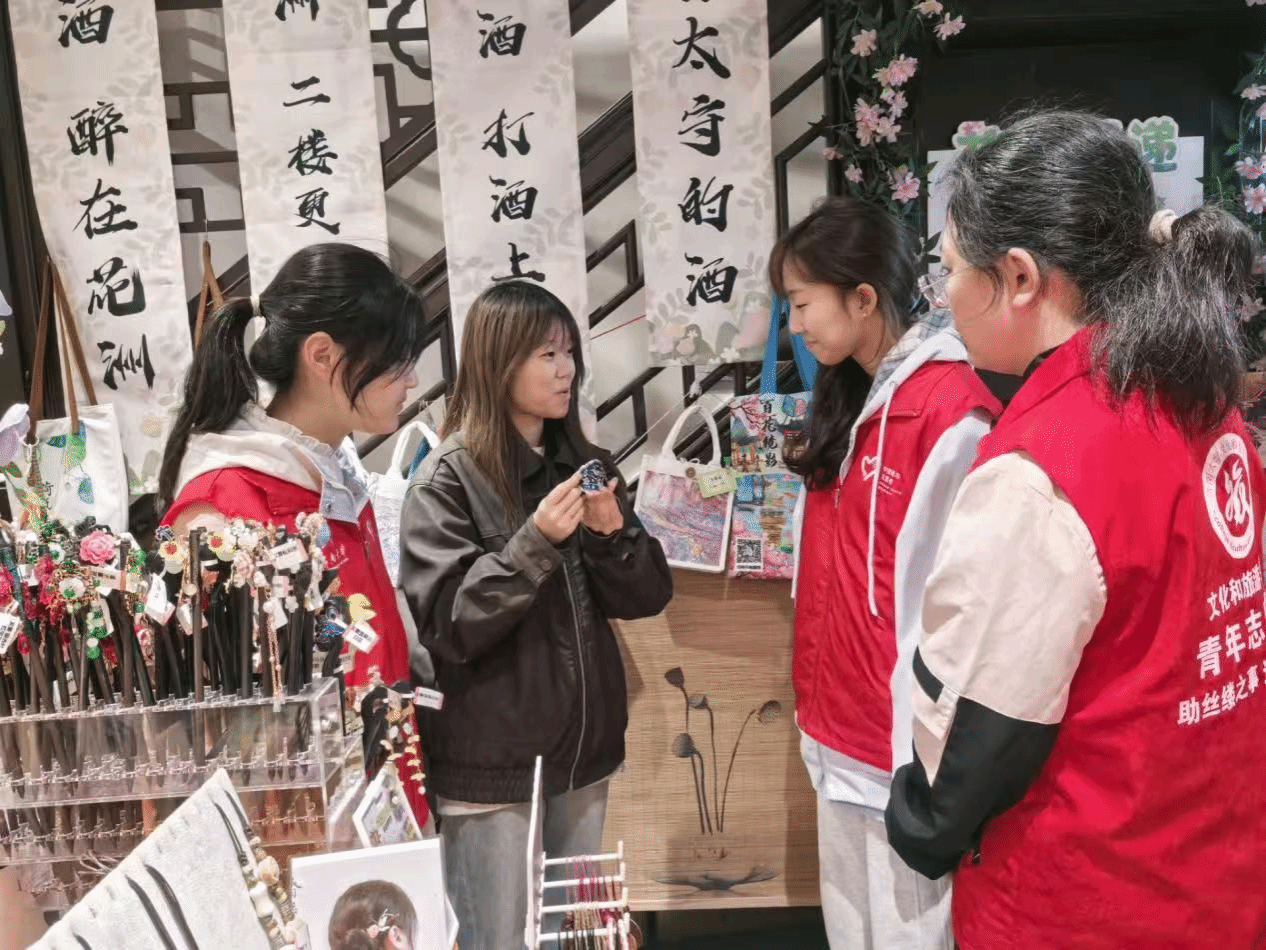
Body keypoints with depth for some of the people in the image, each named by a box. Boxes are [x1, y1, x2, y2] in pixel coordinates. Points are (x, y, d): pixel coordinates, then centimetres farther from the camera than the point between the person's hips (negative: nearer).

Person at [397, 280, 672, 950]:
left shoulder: (583, 464, 4)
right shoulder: (448, 479, -11)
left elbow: (646, 596, 3)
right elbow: (450, 626, -17)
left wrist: (611, 532, -15)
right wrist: (537, 541, -26)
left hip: (583, 748, 5)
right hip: (489, 760, -5)